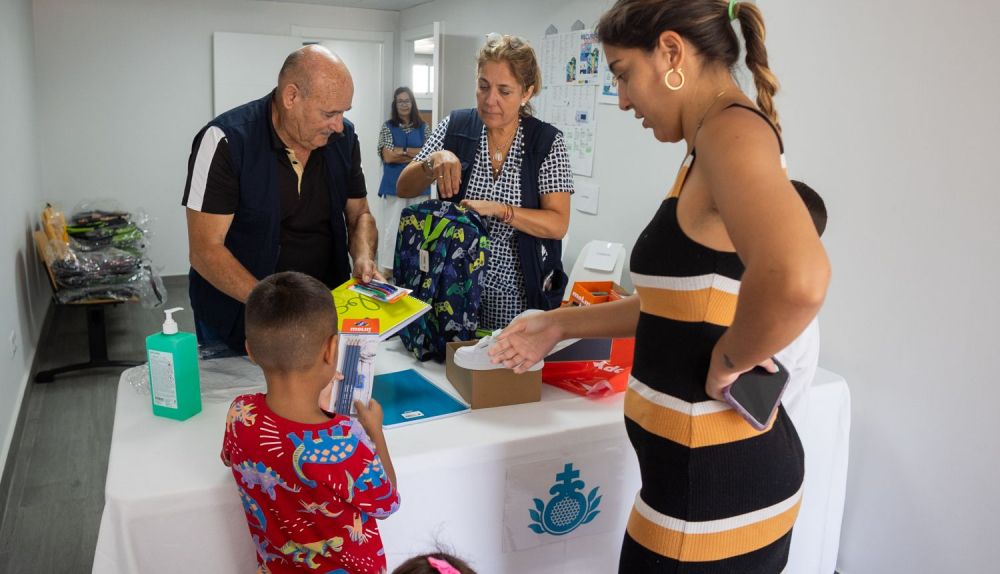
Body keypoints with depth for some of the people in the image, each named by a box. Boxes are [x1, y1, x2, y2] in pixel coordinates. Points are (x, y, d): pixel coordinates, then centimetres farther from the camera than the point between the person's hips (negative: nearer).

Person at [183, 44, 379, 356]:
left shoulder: (343, 137, -3)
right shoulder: (226, 141, -18)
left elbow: (359, 215, 8)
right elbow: (205, 250, -19)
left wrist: (363, 259, -14)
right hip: (237, 322, -4)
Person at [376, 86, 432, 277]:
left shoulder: (424, 127, 8)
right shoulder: (387, 127, 4)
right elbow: (387, 155, -8)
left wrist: (401, 152, -8)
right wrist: (416, 153, -7)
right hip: (393, 186, -1)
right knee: (391, 227, -2)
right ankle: (387, 267, 6)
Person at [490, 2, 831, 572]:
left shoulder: (732, 129, -19)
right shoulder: (710, 150, 11)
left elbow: (796, 281, -39)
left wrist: (727, 360, -22)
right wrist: (561, 324, 18)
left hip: (713, 482, -9)